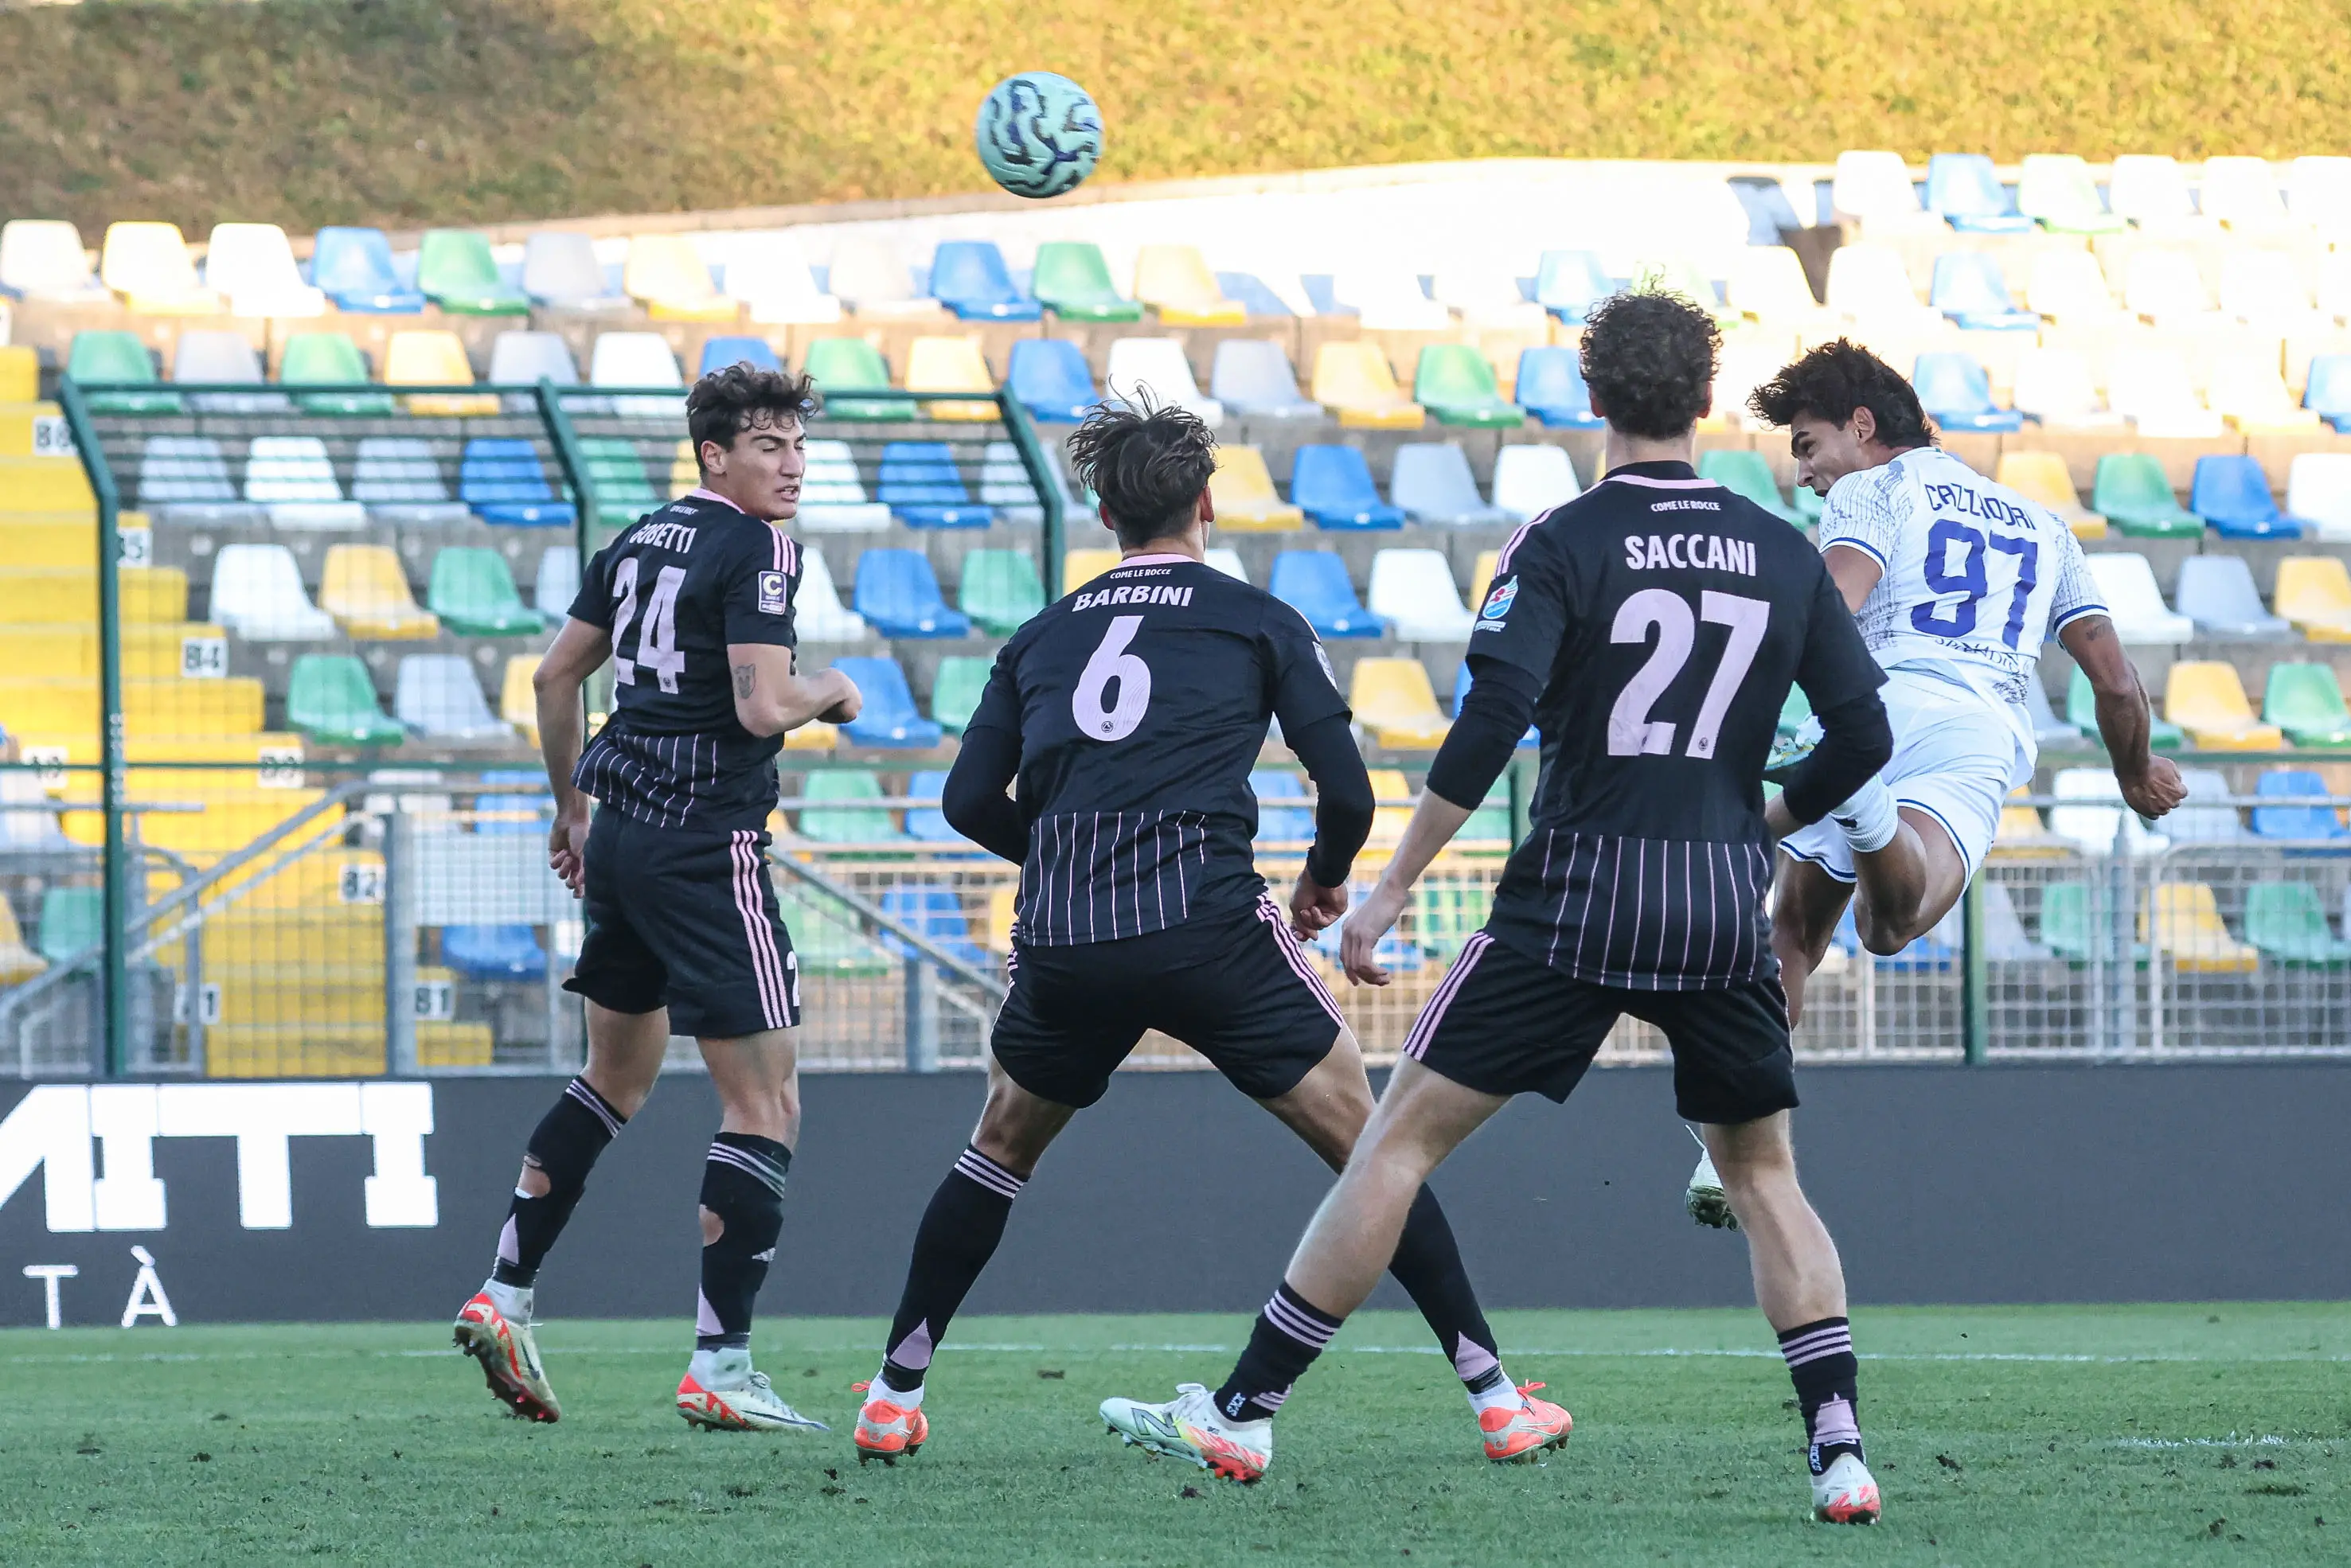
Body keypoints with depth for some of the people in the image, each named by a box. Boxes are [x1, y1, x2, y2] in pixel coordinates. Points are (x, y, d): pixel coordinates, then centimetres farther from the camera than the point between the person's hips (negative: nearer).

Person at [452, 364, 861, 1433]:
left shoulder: (637, 542, 12)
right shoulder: (756, 550, -12)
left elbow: (555, 677, 18)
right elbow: (760, 707, -22)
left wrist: (571, 808, 28)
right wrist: (829, 693, -1)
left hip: (618, 839, 8)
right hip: (708, 849, -8)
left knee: (616, 1079, 23)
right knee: (764, 1103, -4)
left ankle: (503, 1298, 20)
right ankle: (720, 1366, -8)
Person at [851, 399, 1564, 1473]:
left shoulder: (1041, 636, 19)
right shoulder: (1257, 621, 11)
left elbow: (969, 800, 13)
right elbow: (1345, 789, 6)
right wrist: (1326, 879, 26)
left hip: (1063, 940, 3)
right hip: (1204, 921, -3)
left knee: (1001, 1146, 26)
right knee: (1366, 1145, 6)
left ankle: (892, 1400, 24)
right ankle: (1494, 1397, 1)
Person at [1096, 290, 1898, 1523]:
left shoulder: (1562, 544, -4)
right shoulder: (1785, 555, 7)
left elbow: (1490, 722, -14)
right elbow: (1863, 736, 8)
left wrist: (1389, 891, -9)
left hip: (1578, 895, -3)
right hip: (1728, 908, 3)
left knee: (1401, 1136, 3)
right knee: (1765, 1177, 17)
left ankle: (1247, 1409, 3)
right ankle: (1839, 1455, 4)